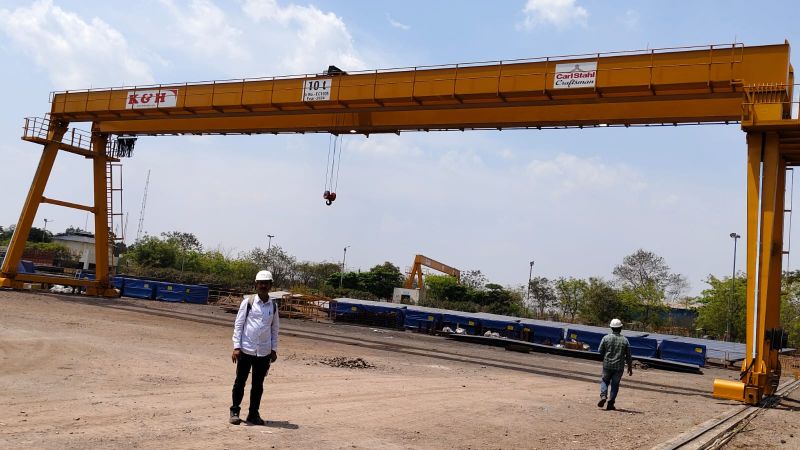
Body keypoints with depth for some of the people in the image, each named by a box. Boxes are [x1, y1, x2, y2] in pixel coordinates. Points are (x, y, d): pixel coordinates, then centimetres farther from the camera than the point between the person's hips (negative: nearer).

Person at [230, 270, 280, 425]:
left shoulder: (273, 305, 6)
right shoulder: (248, 302, -4)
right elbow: (238, 324, -3)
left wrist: (274, 349, 8)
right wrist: (236, 347, -8)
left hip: (264, 352, 3)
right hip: (246, 350, -3)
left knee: (258, 384, 9)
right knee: (240, 381, 5)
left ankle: (253, 413, 20)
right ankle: (235, 411, 18)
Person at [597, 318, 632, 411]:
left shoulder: (606, 338, -5)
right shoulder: (625, 340, -3)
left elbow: (600, 351, -1)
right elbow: (628, 356, 1)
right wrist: (630, 368, 11)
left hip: (607, 365, 0)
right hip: (619, 366, 0)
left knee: (604, 381, 16)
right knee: (615, 384, 8)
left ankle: (603, 396, -6)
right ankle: (610, 404, 7)